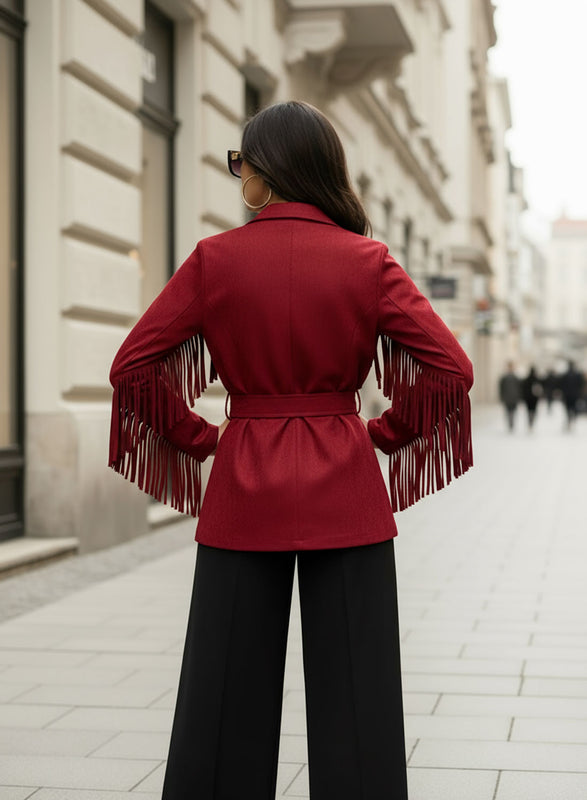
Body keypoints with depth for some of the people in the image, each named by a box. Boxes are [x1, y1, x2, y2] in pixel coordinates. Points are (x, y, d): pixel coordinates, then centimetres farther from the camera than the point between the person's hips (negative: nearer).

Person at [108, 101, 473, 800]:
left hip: (244, 489, 0)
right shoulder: (368, 261, -3)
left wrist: (197, 438, 7)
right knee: (354, 689, 7)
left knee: (229, 685, 9)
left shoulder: (215, 259, -4)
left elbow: (132, 367, -5)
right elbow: (451, 368, -6)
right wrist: (385, 433, 7)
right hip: (345, 494, 0)